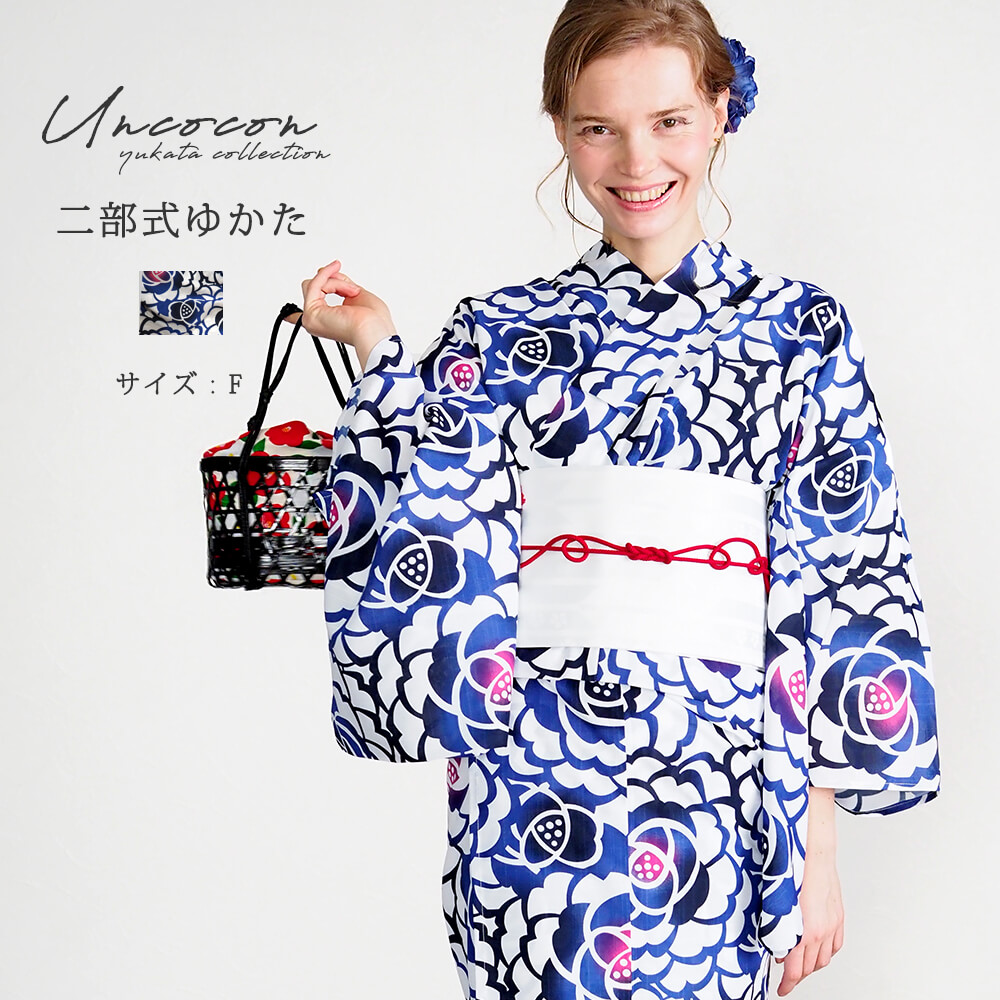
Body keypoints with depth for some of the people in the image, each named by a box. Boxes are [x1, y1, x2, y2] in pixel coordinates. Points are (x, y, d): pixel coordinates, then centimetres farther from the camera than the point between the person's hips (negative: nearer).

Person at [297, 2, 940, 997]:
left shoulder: (797, 329, 3)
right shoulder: (501, 335, 5)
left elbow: (842, 591, 0)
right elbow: (426, 550, 0)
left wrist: (819, 841, -2)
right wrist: (380, 356, -3)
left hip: (722, 807, 0)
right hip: (535, 803, 0)